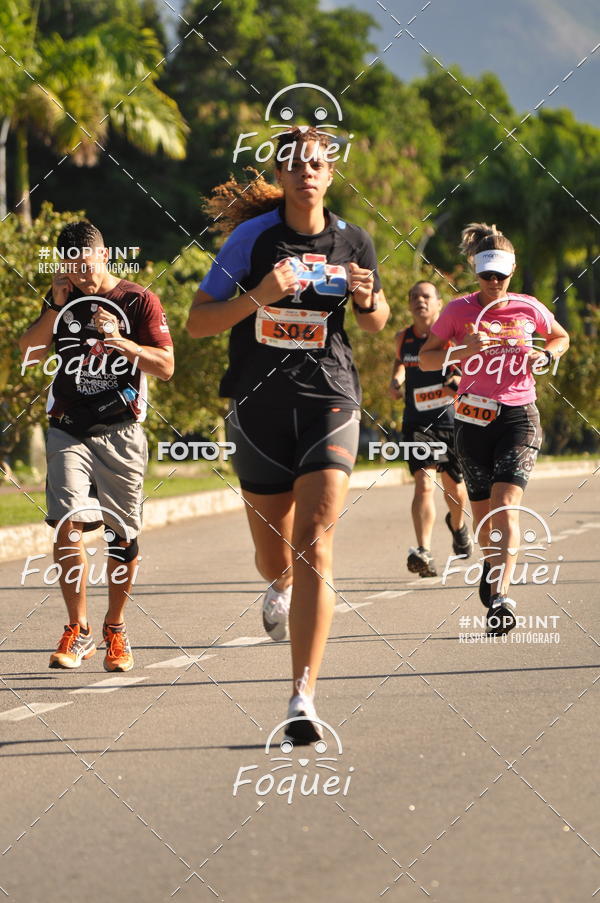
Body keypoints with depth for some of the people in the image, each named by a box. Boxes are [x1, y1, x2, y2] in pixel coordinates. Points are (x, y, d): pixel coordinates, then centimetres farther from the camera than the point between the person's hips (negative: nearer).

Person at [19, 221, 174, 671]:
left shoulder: (139, 301, 2)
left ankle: (115, 629, 17)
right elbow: (29, 354, 3)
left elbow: (165, 366, -4)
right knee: (67, 524, -14)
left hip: (121, 432, -2)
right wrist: (55, 306, -7)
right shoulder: (63, 301, 12)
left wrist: (120, 341, -18)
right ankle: (78, 630, -6)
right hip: (69, 431, 2)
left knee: (122, 534, 1)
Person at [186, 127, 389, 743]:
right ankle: (280, 585, 54)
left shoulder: (353, 242, 4)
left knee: (313, 547, -16)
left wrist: (367, 300, -4)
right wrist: (258, 297, -20)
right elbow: (197, 323, -4)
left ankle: (303, 699, -19)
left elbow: (375, 323, 19)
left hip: (329, 399, 0)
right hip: (258, 407, 0)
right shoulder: (252, 236, -4)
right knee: (274, 553, 12)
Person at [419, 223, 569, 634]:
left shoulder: (529, 308, 1)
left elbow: (561, 338, 21)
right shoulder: (459, 310, -1)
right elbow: (425, 359, 3)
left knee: (506, 504, -18)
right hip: (475, 417, 2)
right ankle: (492, 565, 40)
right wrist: (463, 351, -15)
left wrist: (546, 356, -1)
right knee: (482, 510, 9)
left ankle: (499, 597, -28)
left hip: (519, 417, -2)